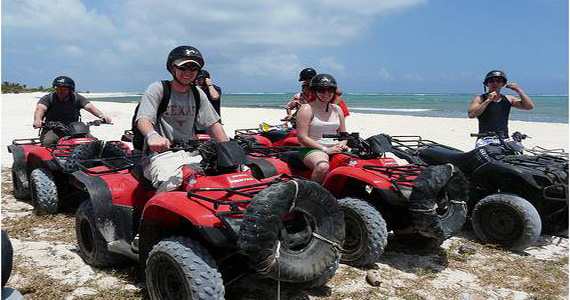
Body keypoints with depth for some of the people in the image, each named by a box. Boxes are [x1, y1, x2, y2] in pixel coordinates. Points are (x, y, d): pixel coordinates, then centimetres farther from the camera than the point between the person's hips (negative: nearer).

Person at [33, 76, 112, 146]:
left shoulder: (77, 98, 4)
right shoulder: (48, 98, 0)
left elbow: (89, 106, -11)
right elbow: (40, 108, -18)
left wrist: (101, 115, -32)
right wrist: (38, 120, -42)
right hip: (52, 130, -1)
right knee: (48, 141, -34)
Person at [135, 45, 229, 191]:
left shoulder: (198, 94, 16)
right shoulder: (157, 89, 0)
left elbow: (213, 123, 17)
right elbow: (143, 119, -14)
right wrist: (152, 135, -38)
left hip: (190, 153, 5)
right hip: (159, 152, -5)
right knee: (173, 181, -36)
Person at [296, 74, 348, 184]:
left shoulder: (337, 109, 16)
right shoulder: (307, 109, -3)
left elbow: (343, 133, 23)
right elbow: (302, 138, -11)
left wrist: (342, 144, -1)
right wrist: (326, 149, -16)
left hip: (336, 149, 6)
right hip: (313, 149, -6)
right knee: (323, 167, -38)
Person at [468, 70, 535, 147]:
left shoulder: (508, 99, 14)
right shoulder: (480, 99, 4)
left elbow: (530, 106, 7)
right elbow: (471, 115, -13)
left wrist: (519, 90, -2)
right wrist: (488, 100, -15)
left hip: (504, 140, 4)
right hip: (485, 140, -3)